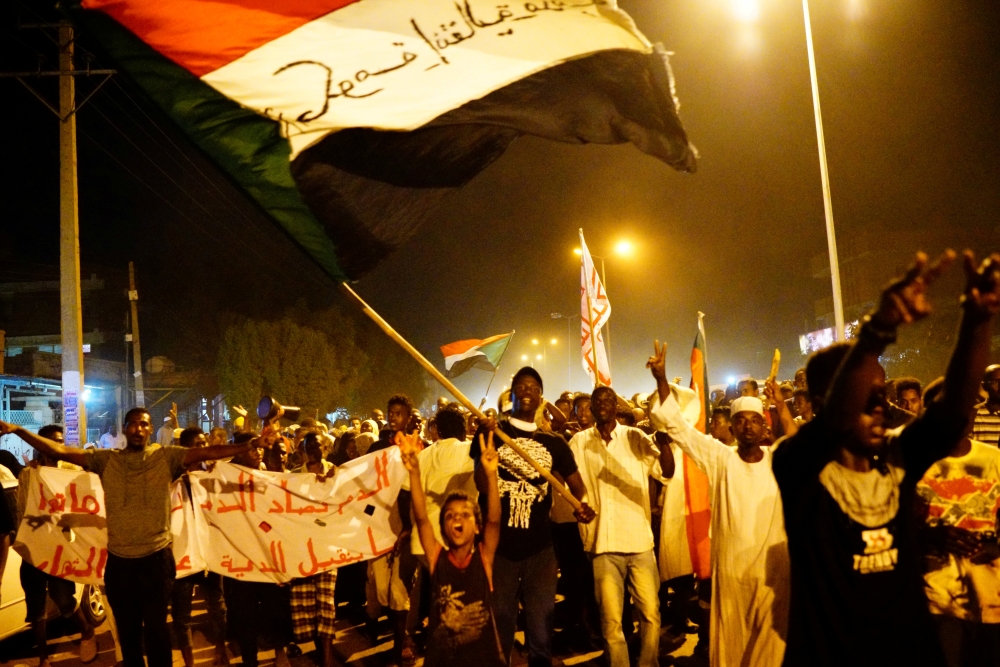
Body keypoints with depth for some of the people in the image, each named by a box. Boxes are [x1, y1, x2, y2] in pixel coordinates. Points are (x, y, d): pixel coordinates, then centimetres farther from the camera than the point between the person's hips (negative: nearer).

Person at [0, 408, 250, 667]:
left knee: (156, 628, 6)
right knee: (127, 629, 17)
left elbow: (206, 452, -17)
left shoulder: (166, 457, -4)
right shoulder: (106, 459, 3)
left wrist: (247, 447, -30)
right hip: (119, 560, 3)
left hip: (156, 557, -2)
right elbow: (59, 451, -3)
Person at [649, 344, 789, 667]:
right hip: (729, 568, 0)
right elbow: (677, 426, -7)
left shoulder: (778, 460, 1)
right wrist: (661, 379, -17)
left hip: (772, 568, 0)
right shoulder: (720, 458, -2)